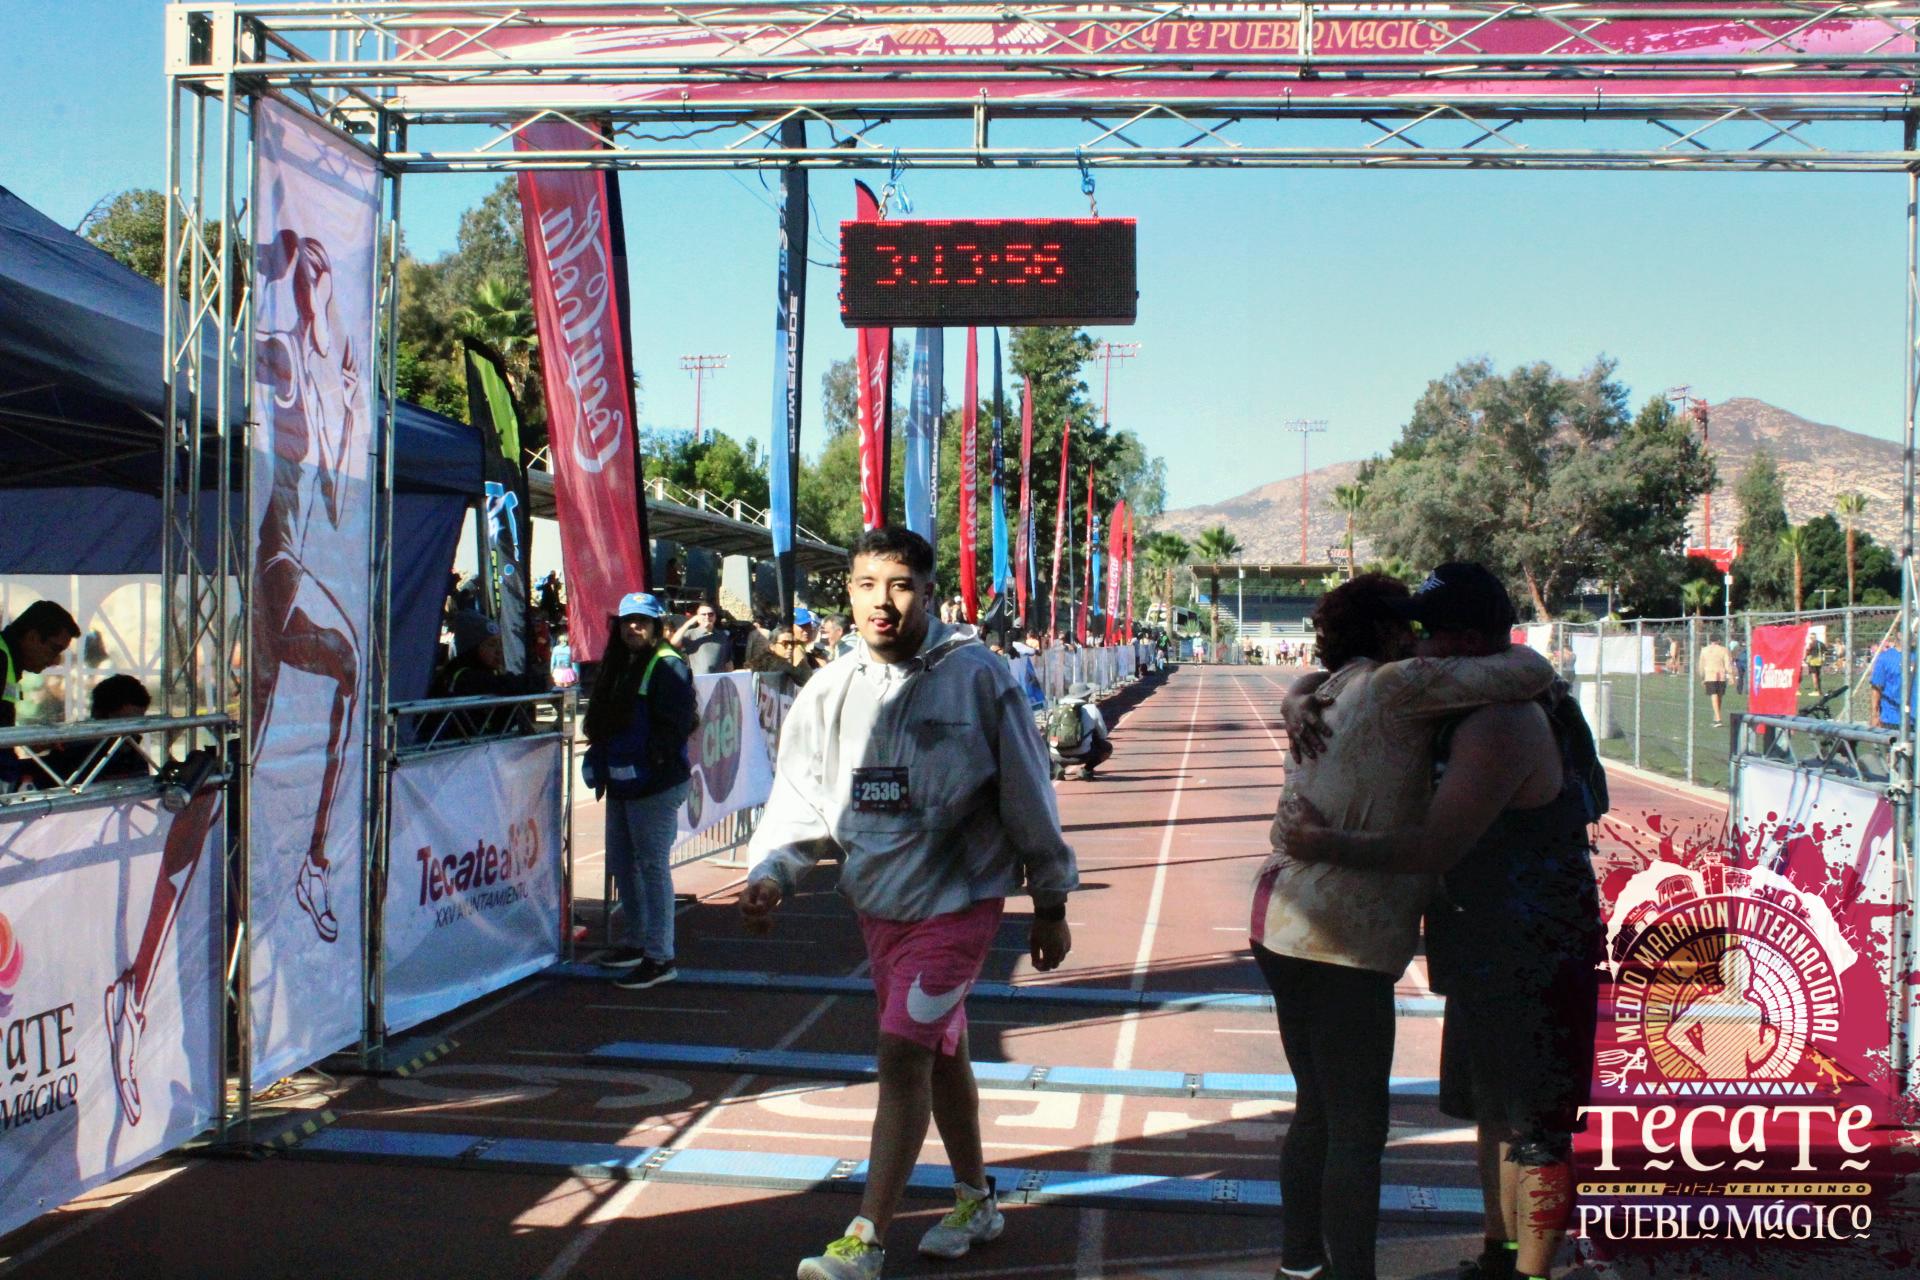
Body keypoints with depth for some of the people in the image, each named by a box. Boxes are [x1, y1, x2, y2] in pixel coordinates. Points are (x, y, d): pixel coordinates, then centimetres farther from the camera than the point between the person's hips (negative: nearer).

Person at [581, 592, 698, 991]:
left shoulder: (668, 666, -10)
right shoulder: (617, 664, 16)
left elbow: (675, 725, -18)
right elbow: (601, 720, 24)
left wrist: (647, 763, -22)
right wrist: (597, 760, 13)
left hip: (655, 786, -9)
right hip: (620, 783, 9)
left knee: (652, 865, -7)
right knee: (622, 864, 17)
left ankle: (659, 957, -4)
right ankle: (637, 940, 32)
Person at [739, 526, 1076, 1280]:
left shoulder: (976, 678, -12)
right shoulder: (831, 692, 0)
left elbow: (1027, 795, -6)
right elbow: (802, 800, 3)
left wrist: (1051, 906, 0)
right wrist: (771, 875, -16)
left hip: (957, 899, -5)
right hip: (878, 901, 5)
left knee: (903, 1053, -11)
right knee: (939, 1052, 18)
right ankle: (976, 1200, 36)